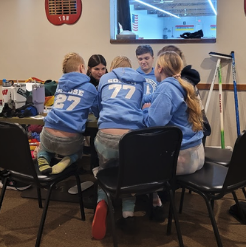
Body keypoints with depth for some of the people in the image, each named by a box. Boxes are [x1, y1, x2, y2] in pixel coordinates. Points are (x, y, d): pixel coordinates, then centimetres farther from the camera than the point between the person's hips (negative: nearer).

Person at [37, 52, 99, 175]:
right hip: (69, 141, -2)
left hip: (48, 135, 3)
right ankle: (68, 160, 2)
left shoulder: (60, 84, 16)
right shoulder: (90, 88, 3)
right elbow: (99, 112, 15)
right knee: (78, 148, 35)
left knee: (45, 144, 39)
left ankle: (43, 158, 5)